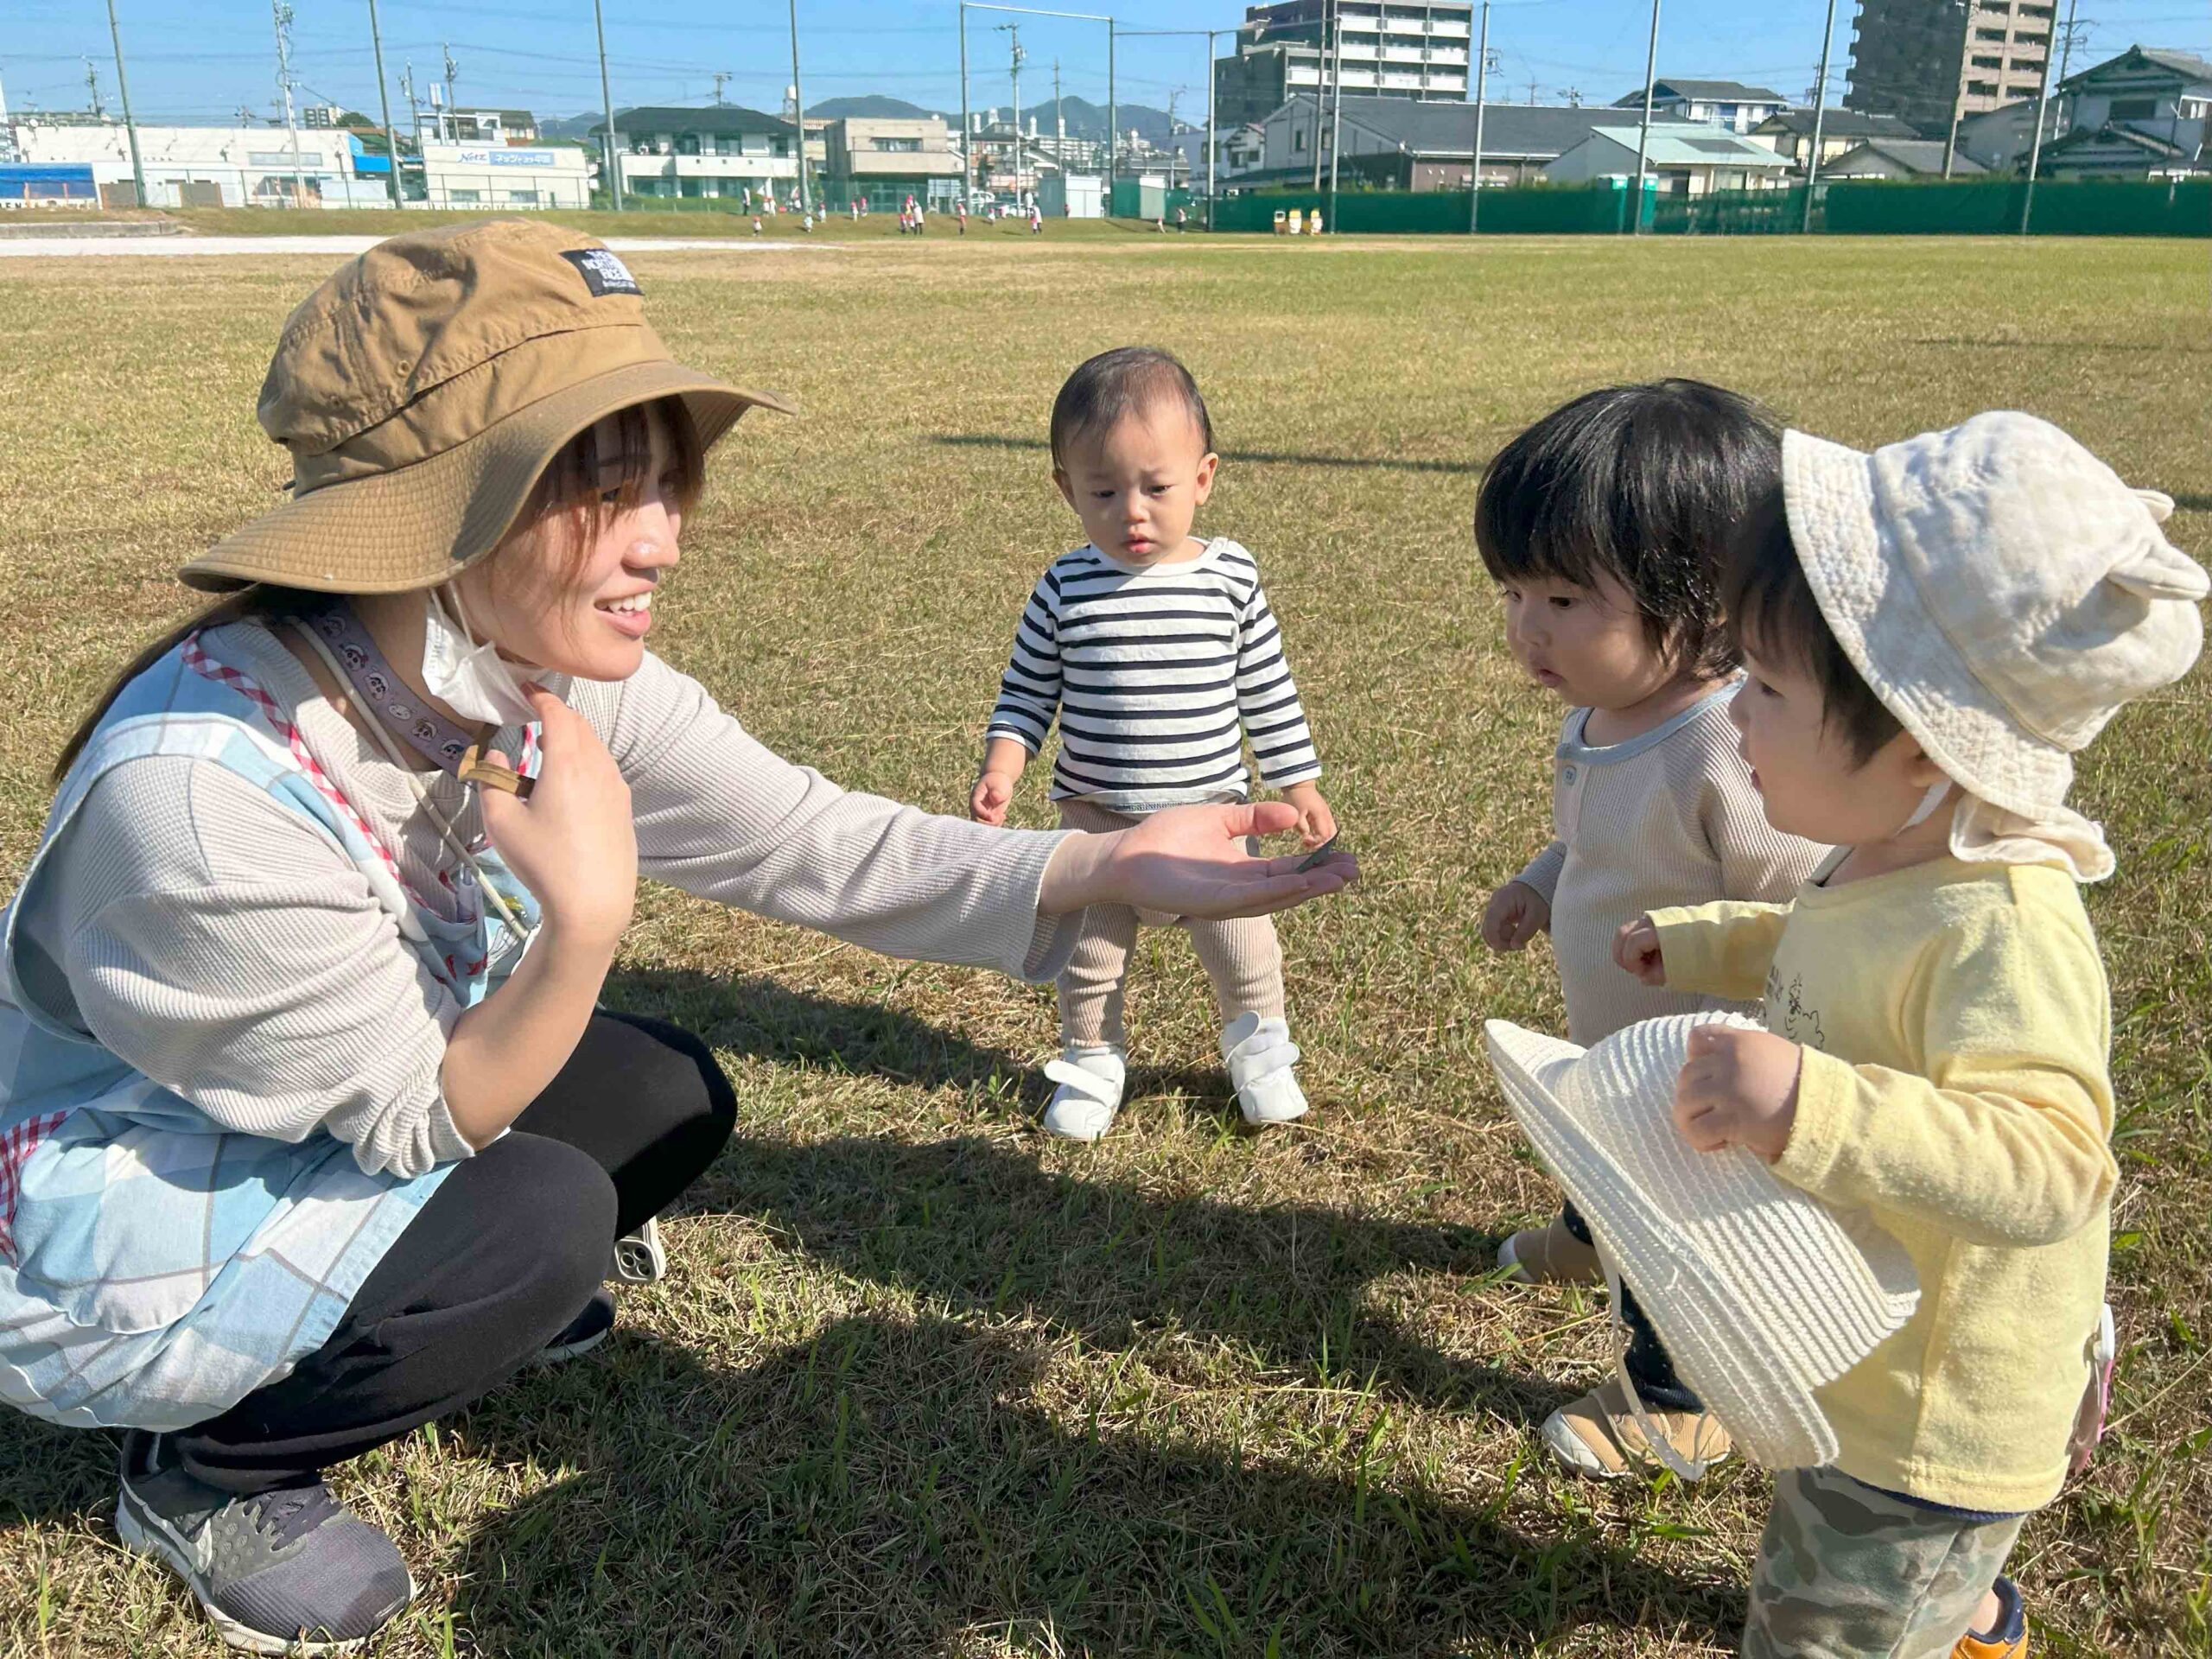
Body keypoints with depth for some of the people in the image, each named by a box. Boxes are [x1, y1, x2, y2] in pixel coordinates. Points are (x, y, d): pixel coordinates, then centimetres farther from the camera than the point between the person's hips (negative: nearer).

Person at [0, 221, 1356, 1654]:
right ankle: (200, 1471, 3)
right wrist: (585, 918, -42)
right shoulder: (204, 782, -37)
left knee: (673, 1099, -1)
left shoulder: (557, 676, -16)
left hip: (333, 1139, 7)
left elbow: (808, 840, -19)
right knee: (542, 1218, -24)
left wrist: (1113, 867, -28)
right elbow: (422, 1118, -27)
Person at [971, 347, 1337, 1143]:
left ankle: (1258, 1047, 39)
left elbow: (1268, 691, 1)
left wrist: (1301, 787, 4)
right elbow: (1027, 693, -1)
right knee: (1090, 958, 14)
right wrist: (1001, 767, -16)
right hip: (1097, 820, 0)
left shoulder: (1232, 578, -8)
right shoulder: (1066, 589, -9)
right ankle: (1091, 1061, 39)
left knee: (1244, 954, 11)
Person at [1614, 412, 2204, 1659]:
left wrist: (1812, 1108, -54)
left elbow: (2049, 1166, -43)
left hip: (1930, 1419, -9)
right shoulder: (1895, 865, -6)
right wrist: (1704, 945, 14)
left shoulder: (2006, 933, -36)